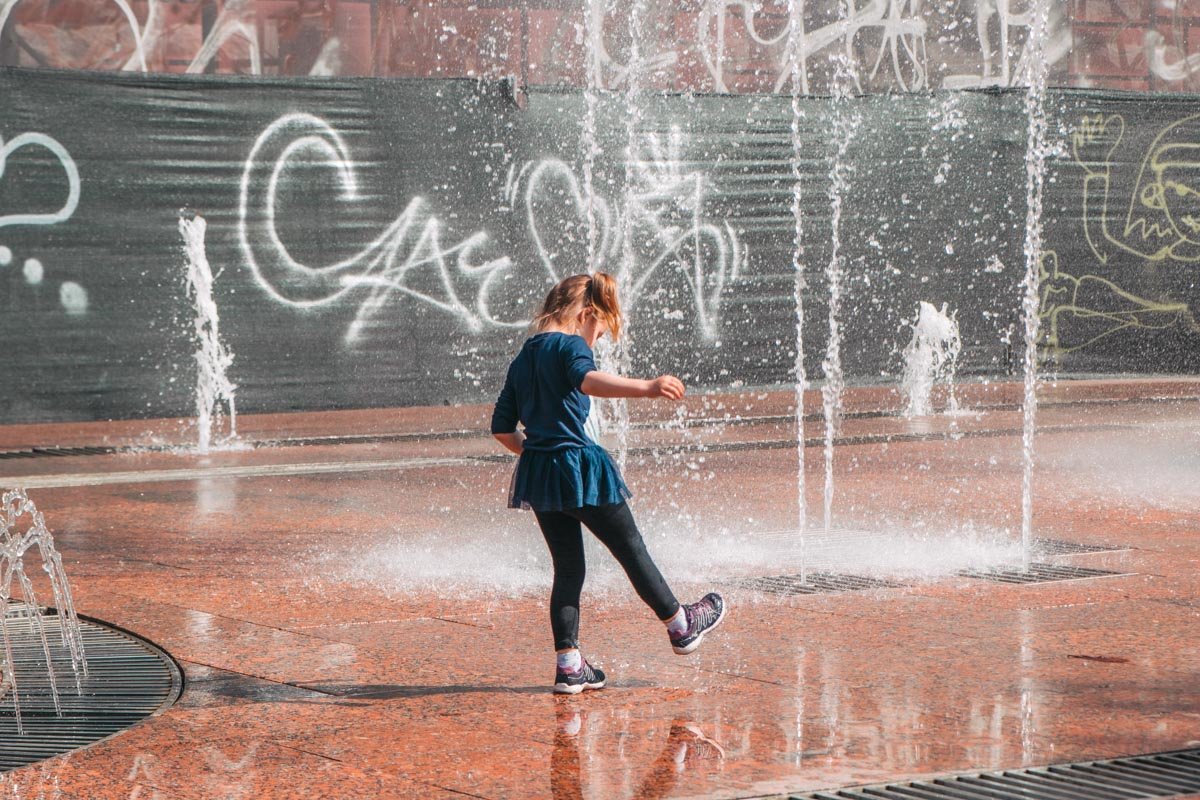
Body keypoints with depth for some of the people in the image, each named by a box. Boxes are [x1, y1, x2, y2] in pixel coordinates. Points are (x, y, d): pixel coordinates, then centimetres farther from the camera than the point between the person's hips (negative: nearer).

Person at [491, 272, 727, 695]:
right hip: (580, 466, -7)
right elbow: (589, 381, -31)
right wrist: (647, 387, -42)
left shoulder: (522, 359, 16)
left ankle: (568, 664, 8)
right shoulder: (571, 345, -7)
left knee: (568, 568, 12)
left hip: (538, 472, 7)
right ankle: (681, 627, 23)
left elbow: (501, 427, 16)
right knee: (631, 549, 8)